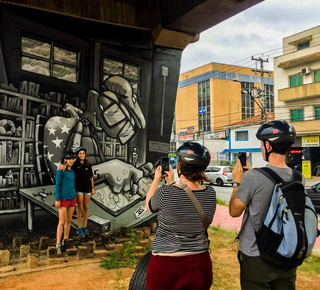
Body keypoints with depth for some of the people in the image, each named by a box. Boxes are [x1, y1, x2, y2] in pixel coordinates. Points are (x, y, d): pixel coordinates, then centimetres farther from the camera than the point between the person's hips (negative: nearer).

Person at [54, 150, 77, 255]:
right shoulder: (60, 171, -13)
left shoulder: (72, 171, 8)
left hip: (72, 198, 7)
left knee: (69, 220, 13)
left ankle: (65, 240, 29)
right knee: (61, 222, -8)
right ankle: (58, 245, -2)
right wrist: (57, 200, -16)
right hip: (63, 199, -6)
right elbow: (57, 185, -13)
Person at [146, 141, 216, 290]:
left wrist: (156, 179, 12)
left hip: (166, 265, -4)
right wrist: (171, 183, 18)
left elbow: (149, 206, 1)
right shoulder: (210, 194, -8)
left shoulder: (165, 192, -22)